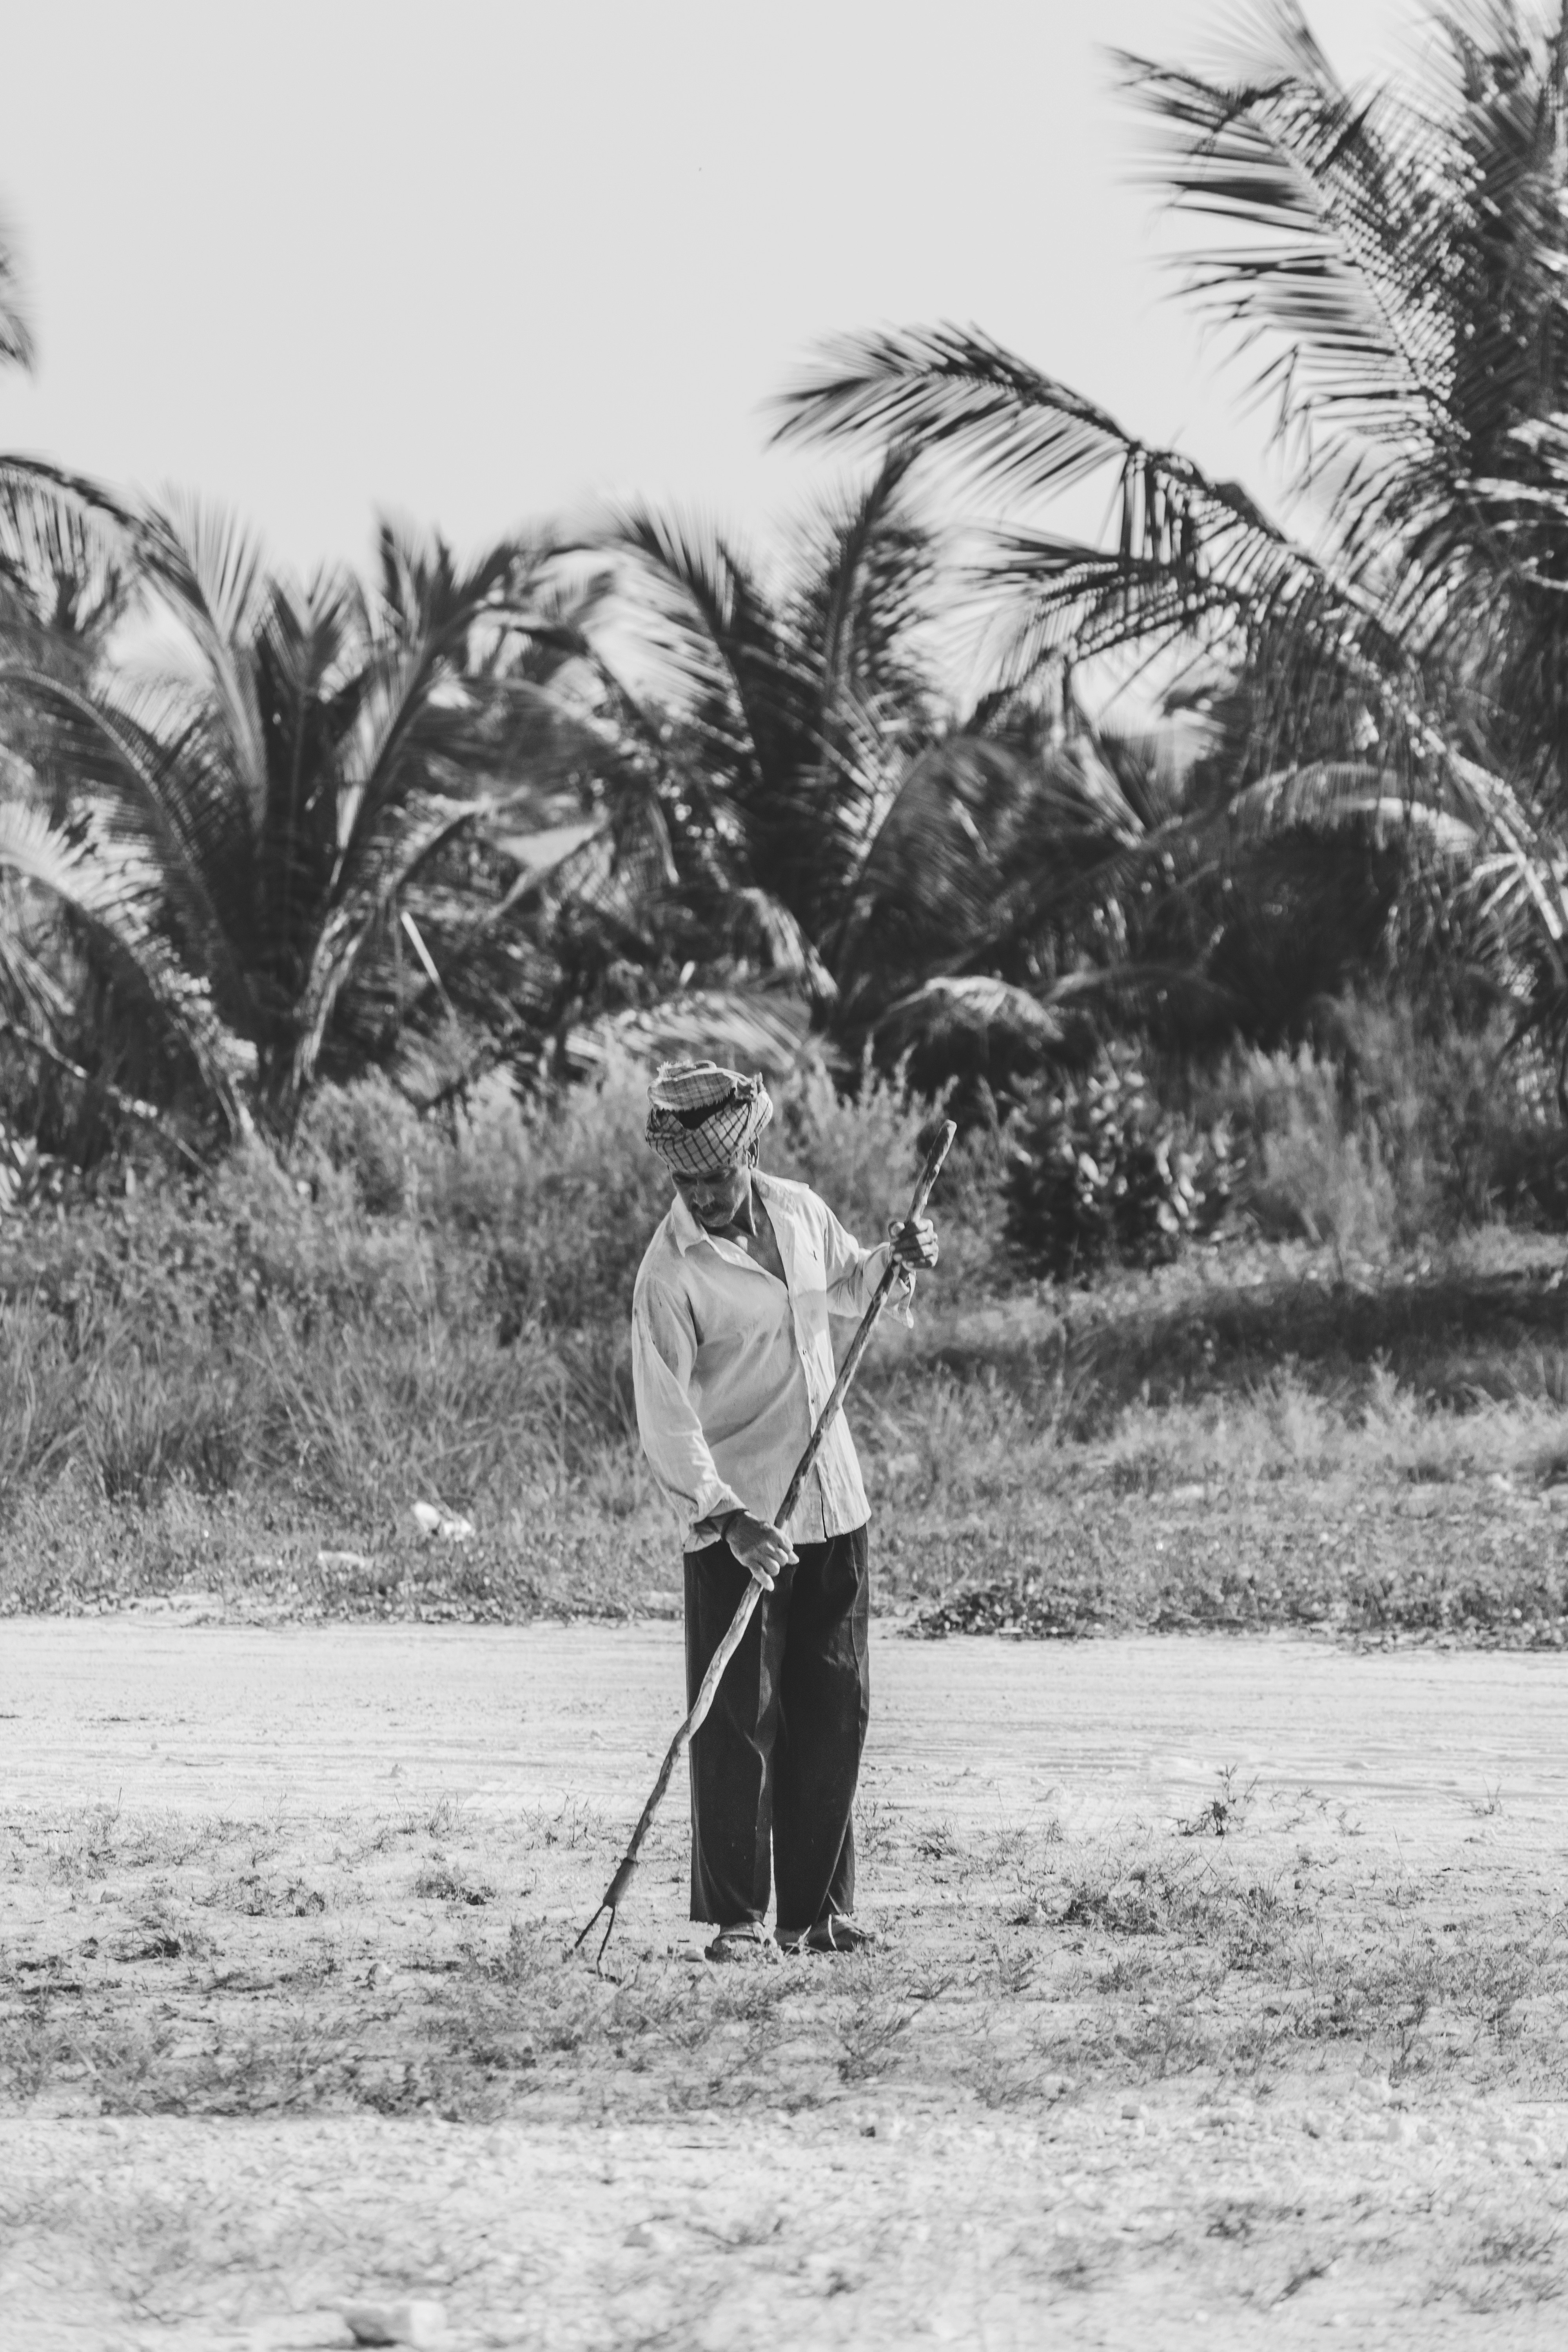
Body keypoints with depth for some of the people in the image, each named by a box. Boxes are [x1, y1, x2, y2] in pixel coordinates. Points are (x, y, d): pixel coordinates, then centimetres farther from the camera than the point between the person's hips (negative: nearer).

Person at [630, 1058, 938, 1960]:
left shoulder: (801, 1211, 3)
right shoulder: (671, 1272, -15)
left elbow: (844, 1289, 25)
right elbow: (666, 1418, -19)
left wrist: (893, 1260, 4)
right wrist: (726, 1516, -30)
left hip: (834, 1508, 6)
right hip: (736, 1522, -6)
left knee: (836, 1712, 7)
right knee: (739, 1720, -5)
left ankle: (818, 1911, 15)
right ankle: (738, 1916, 3)